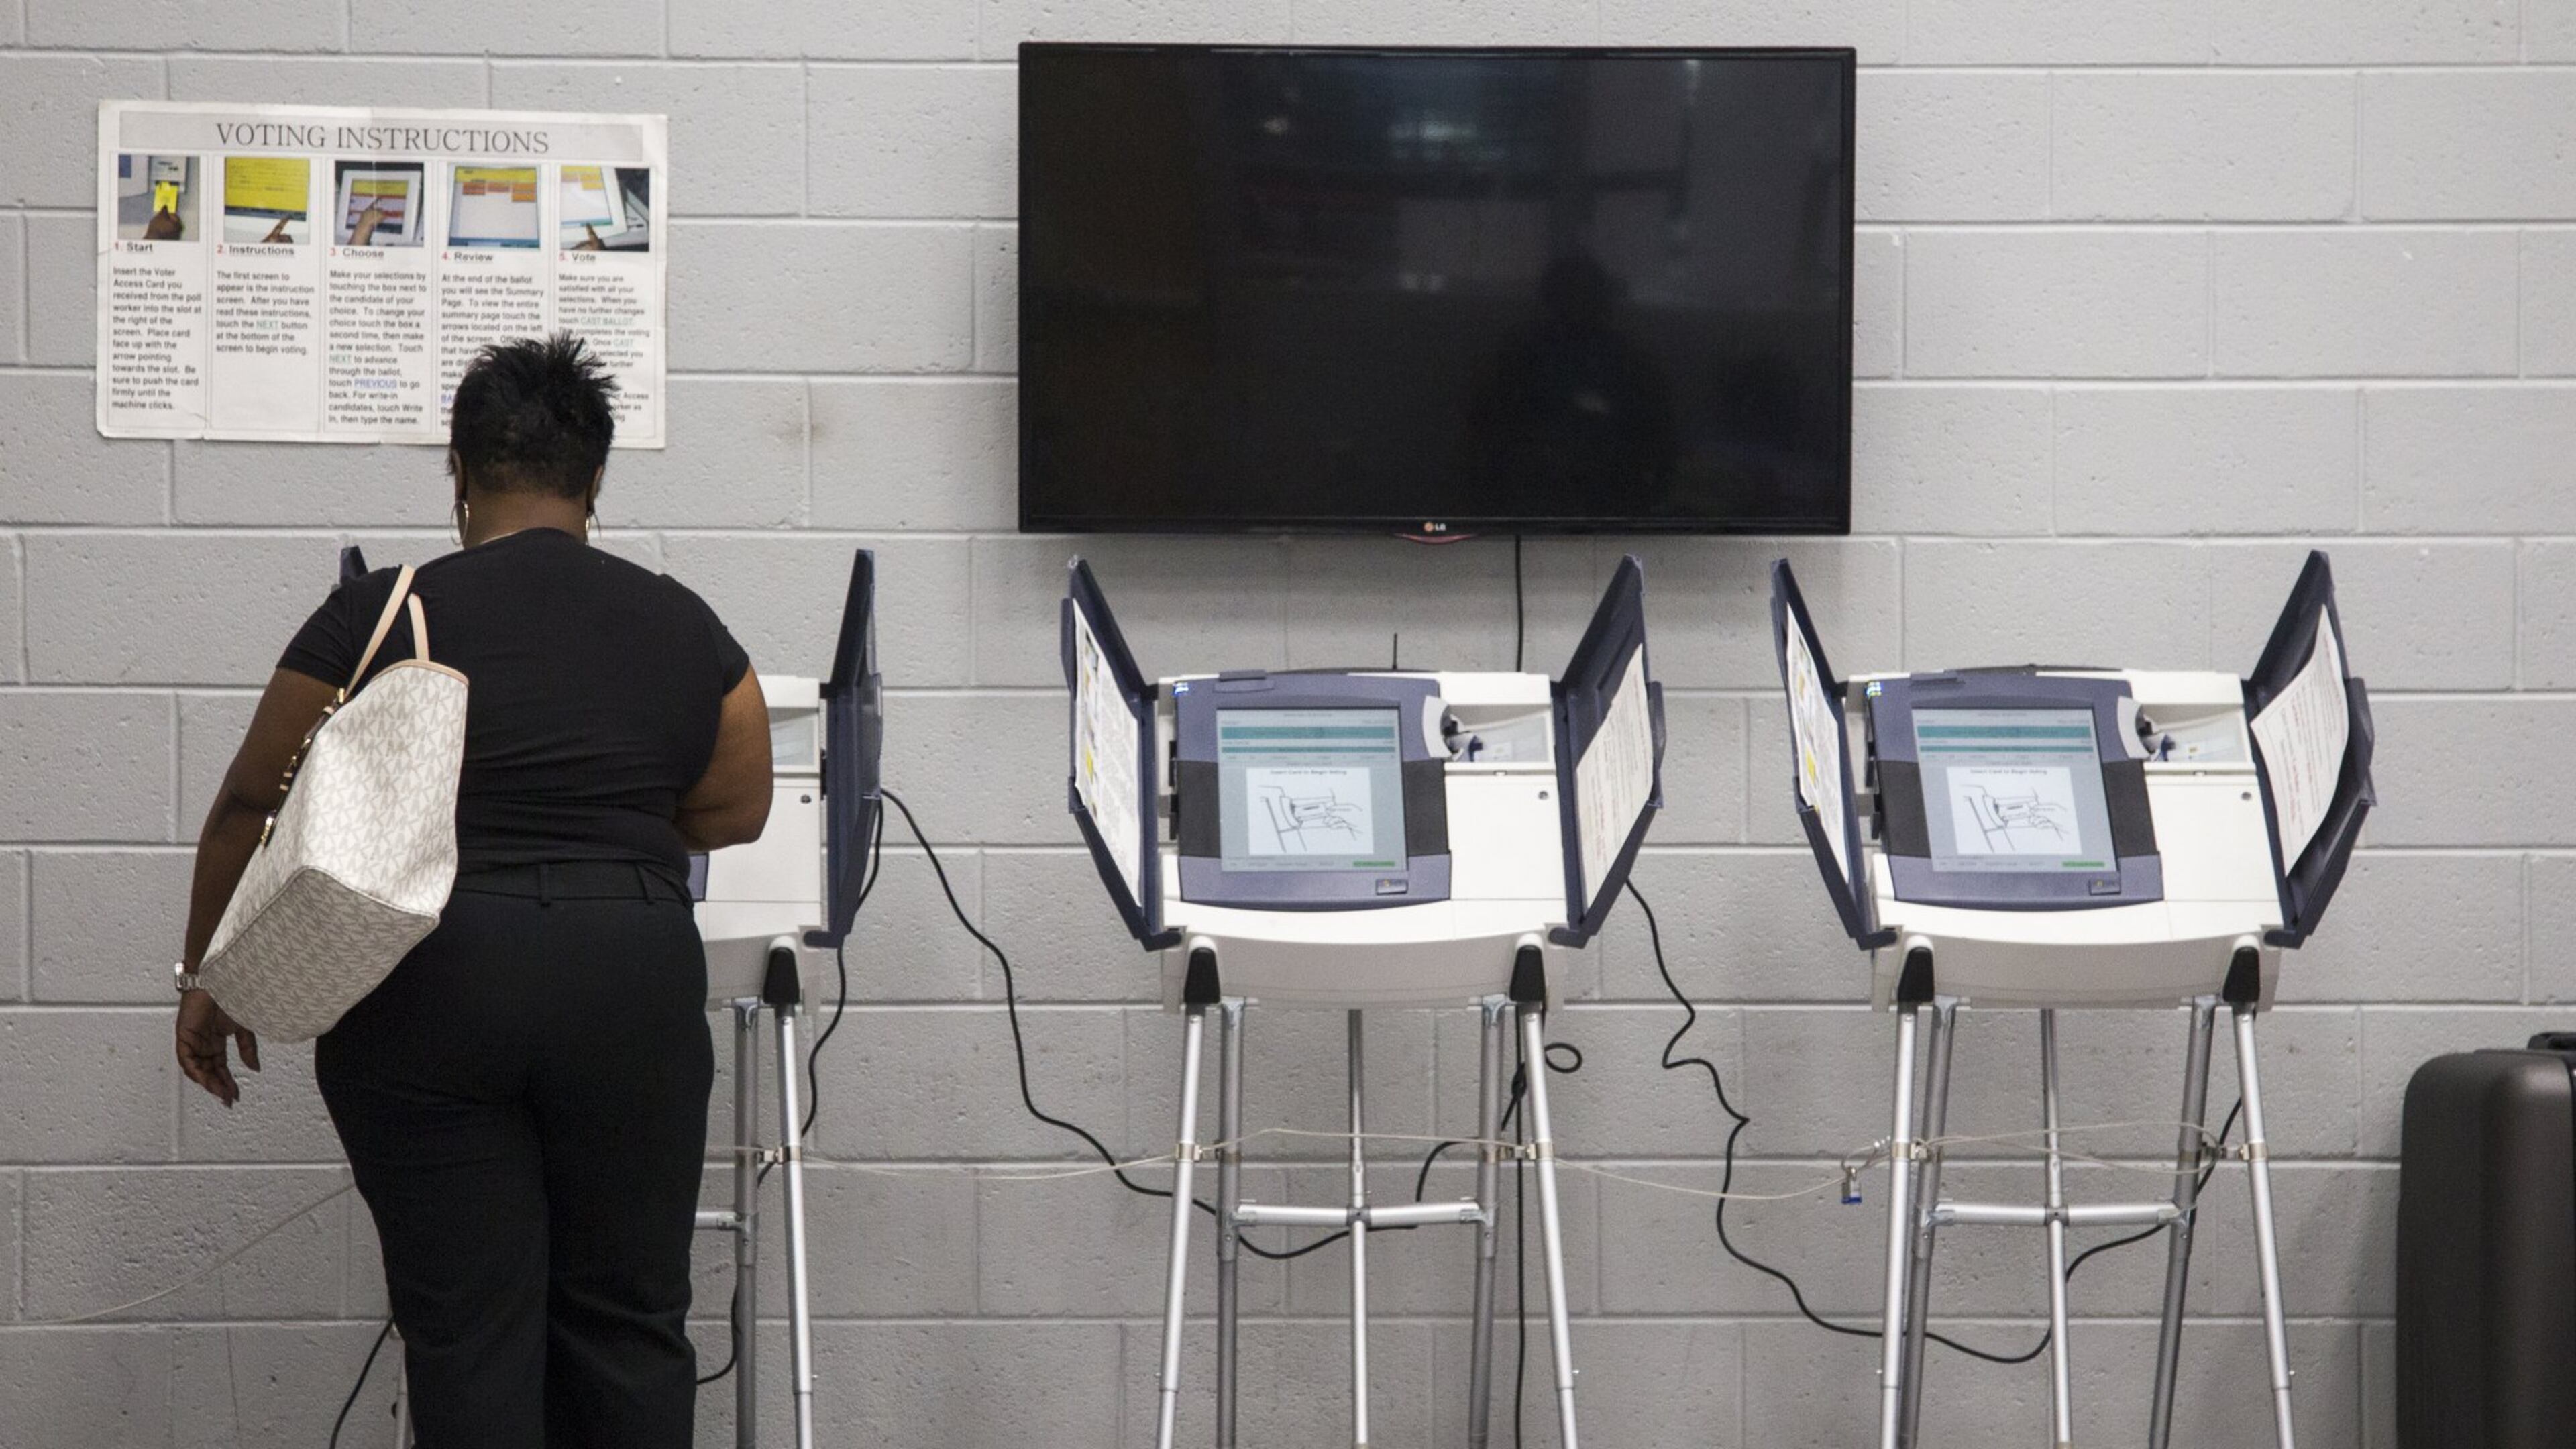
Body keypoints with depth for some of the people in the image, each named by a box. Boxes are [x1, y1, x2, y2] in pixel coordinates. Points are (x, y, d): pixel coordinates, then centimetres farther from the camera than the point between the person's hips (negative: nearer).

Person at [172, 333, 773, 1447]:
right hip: (628, 990, 2)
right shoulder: (684, 628, 6)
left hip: (427, 994, -2)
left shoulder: (377, 617, 0)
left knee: (469, 1331, 2)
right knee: (626, 1317, 10)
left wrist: (208, 975, 16)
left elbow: (251, 807, 5)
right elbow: (736, 817, 15)